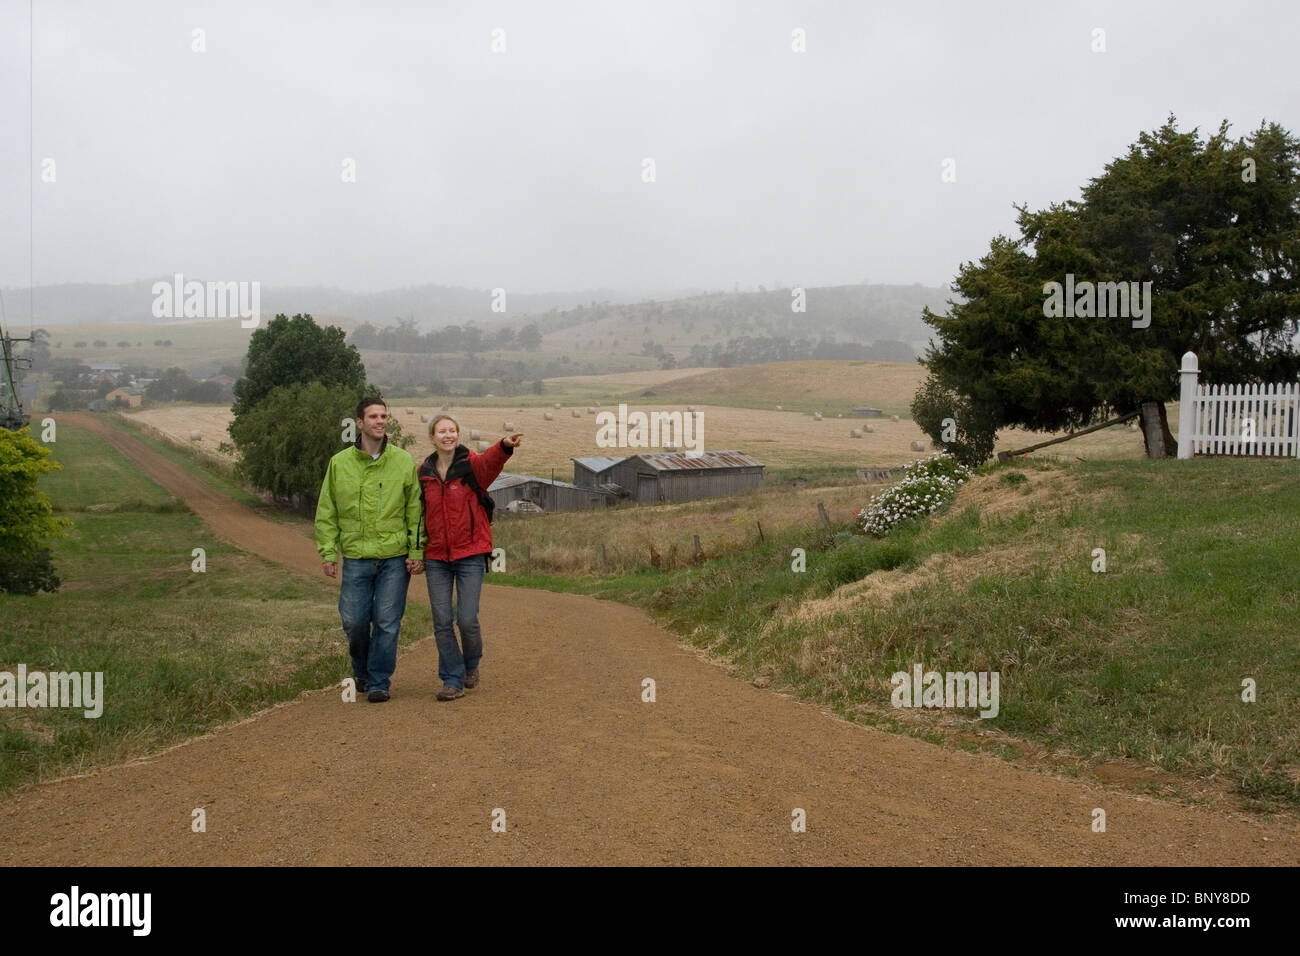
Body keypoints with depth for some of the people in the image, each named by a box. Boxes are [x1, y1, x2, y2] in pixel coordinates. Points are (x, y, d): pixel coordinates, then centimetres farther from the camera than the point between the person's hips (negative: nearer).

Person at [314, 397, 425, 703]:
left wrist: (417, 551, -3)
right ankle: (362, 672, 28)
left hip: (395, 558, -1)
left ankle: (378, 681, 11)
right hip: (356, 558, 1)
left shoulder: (404, 461, 3)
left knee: (387, 621, -1)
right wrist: (328, 552, 1)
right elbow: (326, 513, 8)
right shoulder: (339, 463, 5)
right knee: (353, 620, 2)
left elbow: (415, 510, 4)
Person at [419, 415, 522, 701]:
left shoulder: (472, 465, -4)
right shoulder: (424, 473, 7)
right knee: (441, 621, 1)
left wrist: (505, 446, -50)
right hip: (436, 558, 3)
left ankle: (471, 665, 25)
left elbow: (490, 462, -27)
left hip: (470, 554, -3)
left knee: (467, 620, -4)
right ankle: (453, 680, 13)